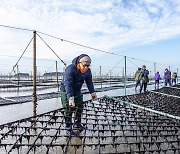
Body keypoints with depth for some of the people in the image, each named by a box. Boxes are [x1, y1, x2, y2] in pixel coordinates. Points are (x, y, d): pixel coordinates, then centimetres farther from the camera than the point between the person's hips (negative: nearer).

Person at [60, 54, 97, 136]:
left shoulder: (88, 71, -11)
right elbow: (68, 84, -39)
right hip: (66, 91, -7)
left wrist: (92, 93, -9)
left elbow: (89, 82, 2)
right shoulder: (70, 69, -33)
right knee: (69, 109, -9)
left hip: (77, 91, 7)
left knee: (80, 107, 13)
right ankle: (68, 129, 5)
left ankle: (77, 124, 33)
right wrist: (70, 98, -48)